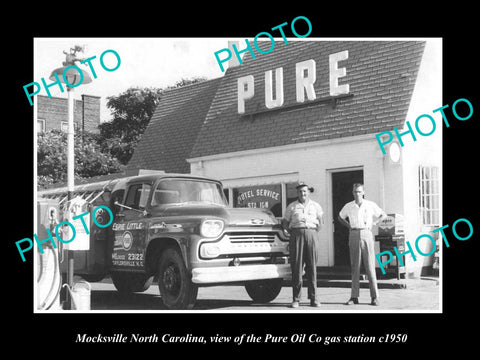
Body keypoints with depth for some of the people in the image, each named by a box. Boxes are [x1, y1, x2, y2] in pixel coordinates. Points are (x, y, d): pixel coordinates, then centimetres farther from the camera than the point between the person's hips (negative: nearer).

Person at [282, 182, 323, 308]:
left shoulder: (316, 206, 14)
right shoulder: (291, 207, 11)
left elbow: (320, 222, 21)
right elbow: (285, 223, 14)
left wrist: (314, 233, 9)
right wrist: (293, 233, 4)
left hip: (311, 234, 1)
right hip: (296, 234, -1)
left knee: (312, 267, -1)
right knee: (296, 267, -5)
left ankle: (313, 298, 4)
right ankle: (296, 299, -2)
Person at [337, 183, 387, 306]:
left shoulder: (370, 205, 2)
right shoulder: (348, 206, 6)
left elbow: (383, 215, 14)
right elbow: (340, 217, 22)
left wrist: (373, 224, 3)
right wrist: (349, 226, 8)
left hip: (366, 234, -2)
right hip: (354, 235, 2)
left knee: (370, 266, -4)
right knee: (355, 267, 2)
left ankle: (374, 297, -1)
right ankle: (354, 297, 5)